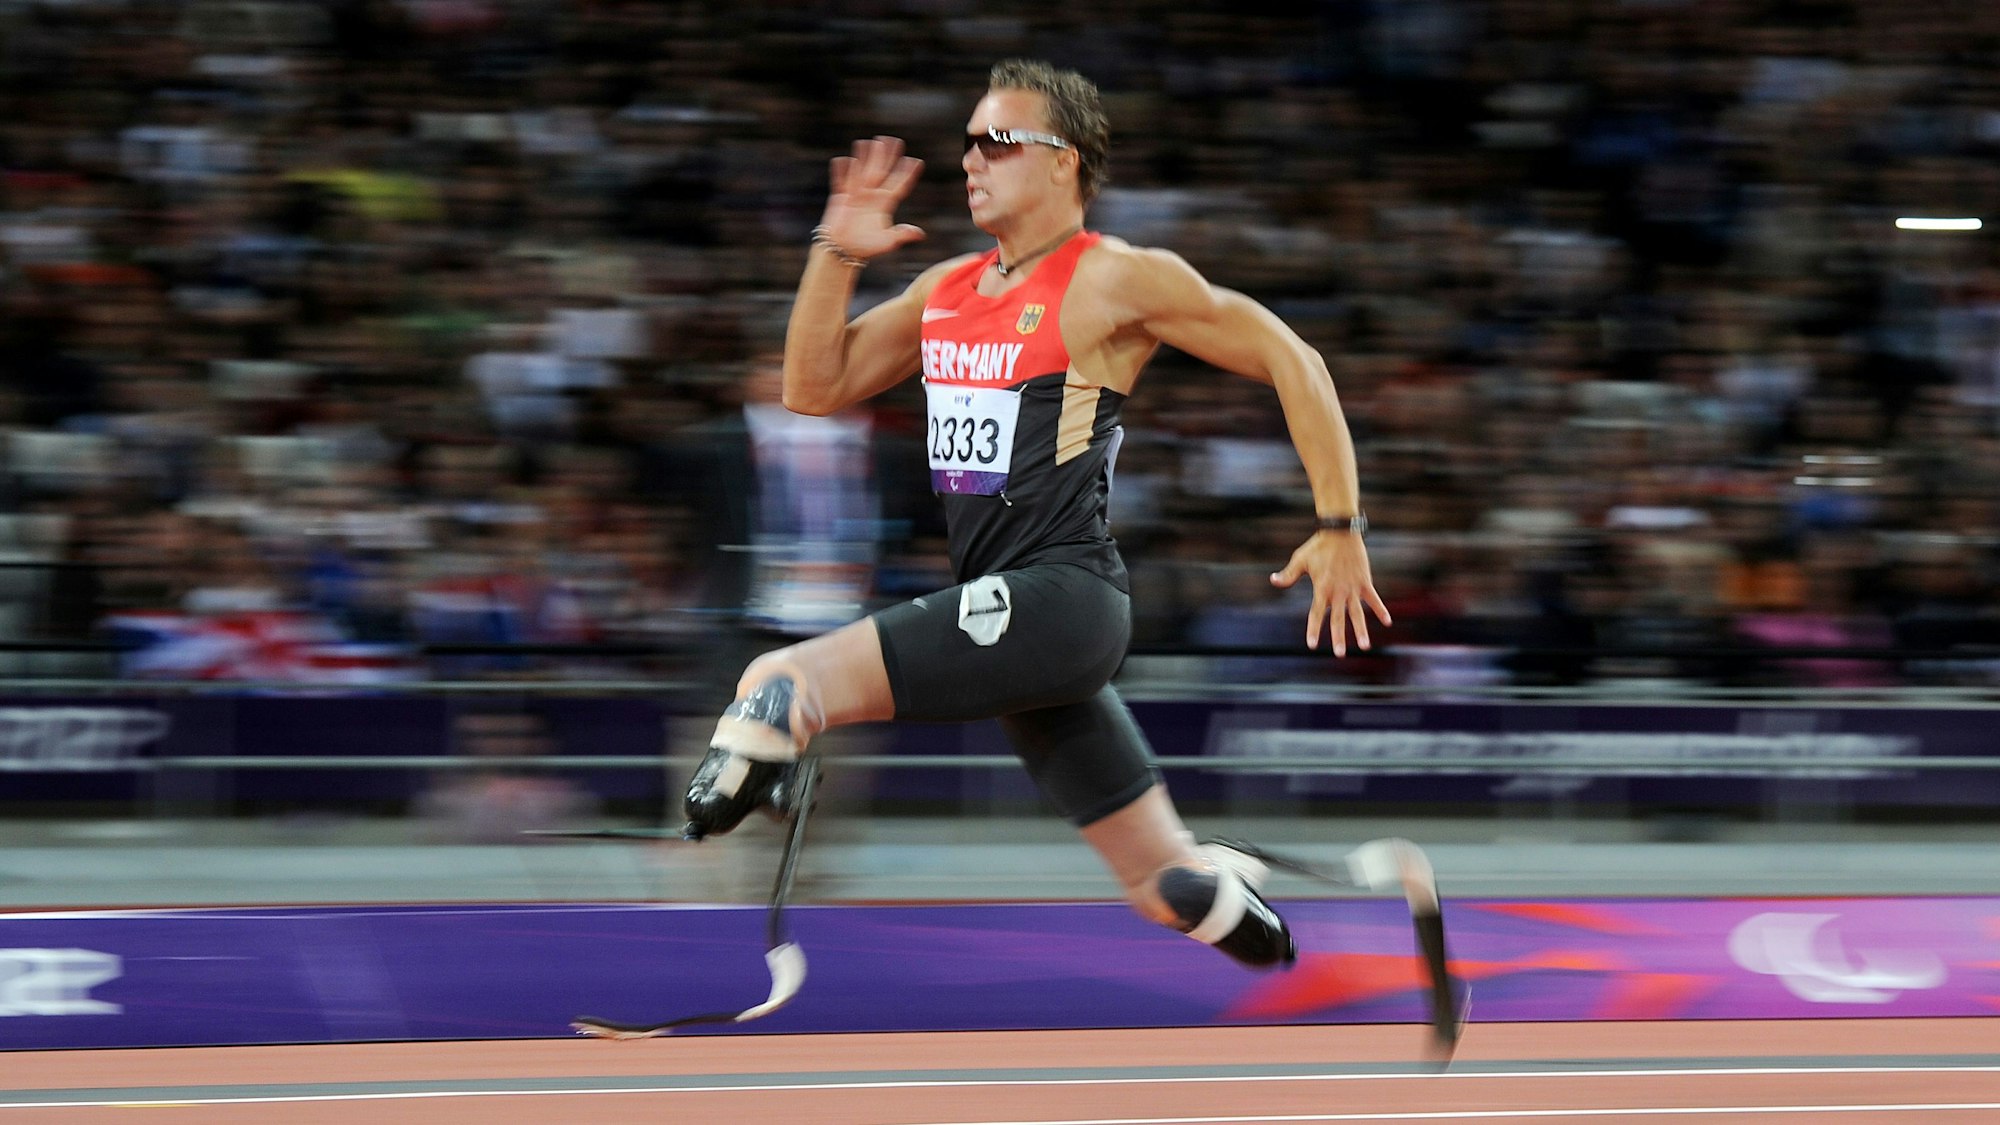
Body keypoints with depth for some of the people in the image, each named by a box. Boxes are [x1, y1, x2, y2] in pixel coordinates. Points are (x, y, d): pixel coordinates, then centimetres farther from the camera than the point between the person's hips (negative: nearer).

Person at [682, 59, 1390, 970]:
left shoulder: (1116, 281, -4)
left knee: (780, 686, -24)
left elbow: (1291, 362, -1)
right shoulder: (945, 290, 17)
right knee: (1172, 889, 12)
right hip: (1007, 614, 8)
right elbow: (815, 391, 19)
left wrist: (1339, 529, -3)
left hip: (1063, 596, -8)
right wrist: (837, 256, 6)